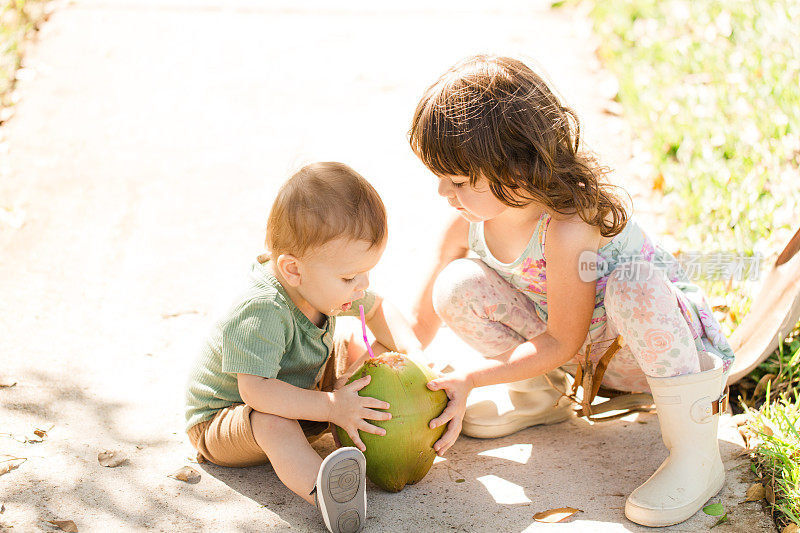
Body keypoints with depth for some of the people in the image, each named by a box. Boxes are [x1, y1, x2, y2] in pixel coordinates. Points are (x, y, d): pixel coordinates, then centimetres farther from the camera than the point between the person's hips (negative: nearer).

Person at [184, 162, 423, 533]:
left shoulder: (322, 281, -10)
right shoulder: (261, 311, -38)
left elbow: (377, 309, 7)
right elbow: (256, 390, -43)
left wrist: (415, 355, -8)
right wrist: (330, 407, -41)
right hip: (218, 421, -9)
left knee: (351, 351, 6)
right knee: (272, 421, -41)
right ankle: (321, 491, -64)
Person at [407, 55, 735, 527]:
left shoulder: (568, 227, -35)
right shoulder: (467, 225, -14)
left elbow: (562, 342, -24)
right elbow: (422, 323, -2)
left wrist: (471, 378, -23)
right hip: (580, 354, 6)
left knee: (632, 283, -42)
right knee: (458, 285, -17)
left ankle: (698, 456, -29)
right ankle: (536, 398, 7)